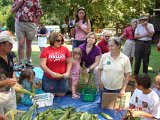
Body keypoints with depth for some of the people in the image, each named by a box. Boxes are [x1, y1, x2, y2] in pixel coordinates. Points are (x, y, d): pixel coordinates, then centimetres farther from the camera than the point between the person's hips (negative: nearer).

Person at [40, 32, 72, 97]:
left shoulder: (65, 49, -5)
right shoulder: (46, 50, -10)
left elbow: (69, 62, 2)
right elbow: (42, 64, -14)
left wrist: (67, 72, -13)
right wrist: (52, 73, -24)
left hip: (62, 78, 2)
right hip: (49, 78, -2)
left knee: (61, 95, 12)